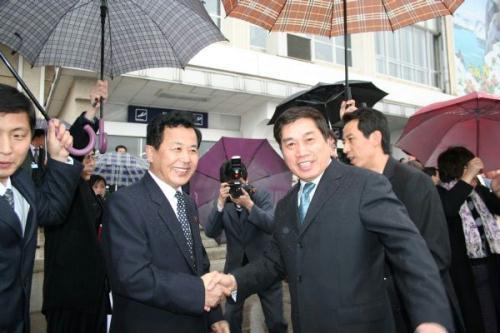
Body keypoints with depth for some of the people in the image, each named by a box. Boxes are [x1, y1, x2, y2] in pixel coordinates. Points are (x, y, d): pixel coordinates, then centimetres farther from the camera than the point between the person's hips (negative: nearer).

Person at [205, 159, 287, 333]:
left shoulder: (262, 195, -8)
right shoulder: (222, 202, -3)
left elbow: (271, 226, -21)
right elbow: (211, 233, -14)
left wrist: (249, 204, -33)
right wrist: (221, 203, -26)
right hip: (236, 267, 2)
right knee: (230, 317, 17)